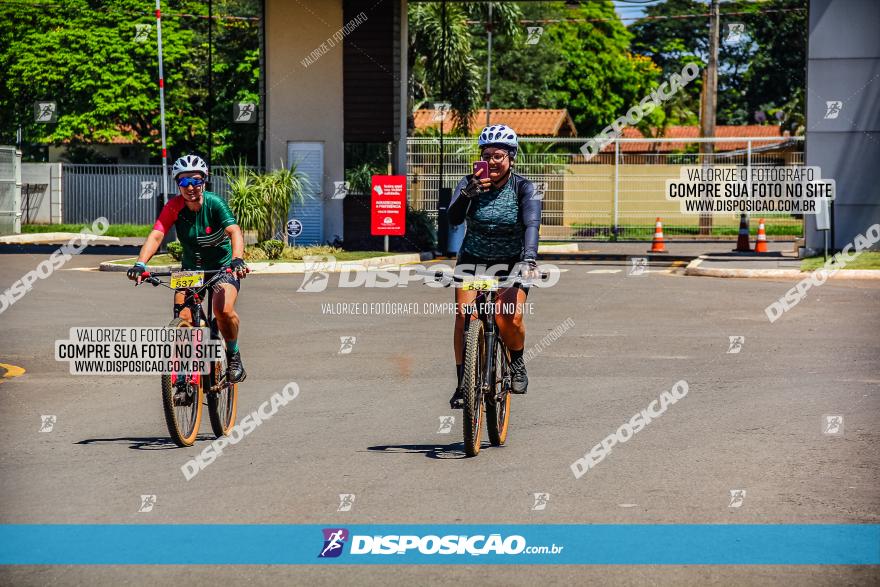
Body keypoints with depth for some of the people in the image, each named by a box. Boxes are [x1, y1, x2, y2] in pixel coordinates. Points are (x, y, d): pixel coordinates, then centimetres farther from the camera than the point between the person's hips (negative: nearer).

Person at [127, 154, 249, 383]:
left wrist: (237, 260, -55)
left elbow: (234, 231, -36)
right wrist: (140, 264, -44)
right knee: (183, 319, -15)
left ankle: (234, 356, -2)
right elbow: (156, 235, -26)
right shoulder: (174, 207, -15)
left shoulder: (215, 204, -22)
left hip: (223, 266, -3)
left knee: (224, 310, -28)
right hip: (191, 267, 3)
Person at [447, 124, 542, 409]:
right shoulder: (470, 183, -10)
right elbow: (454, 218, -26)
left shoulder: (524, 188, -14)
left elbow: (531, 224, -30)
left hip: (511, 262, -2)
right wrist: (468, 193, -46)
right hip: (473, 258, 2)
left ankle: (517, 362, 6)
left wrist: (529, 258, -47)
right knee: (464, 314, -20)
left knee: (511, 317, -25)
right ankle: (463, 383, -6)